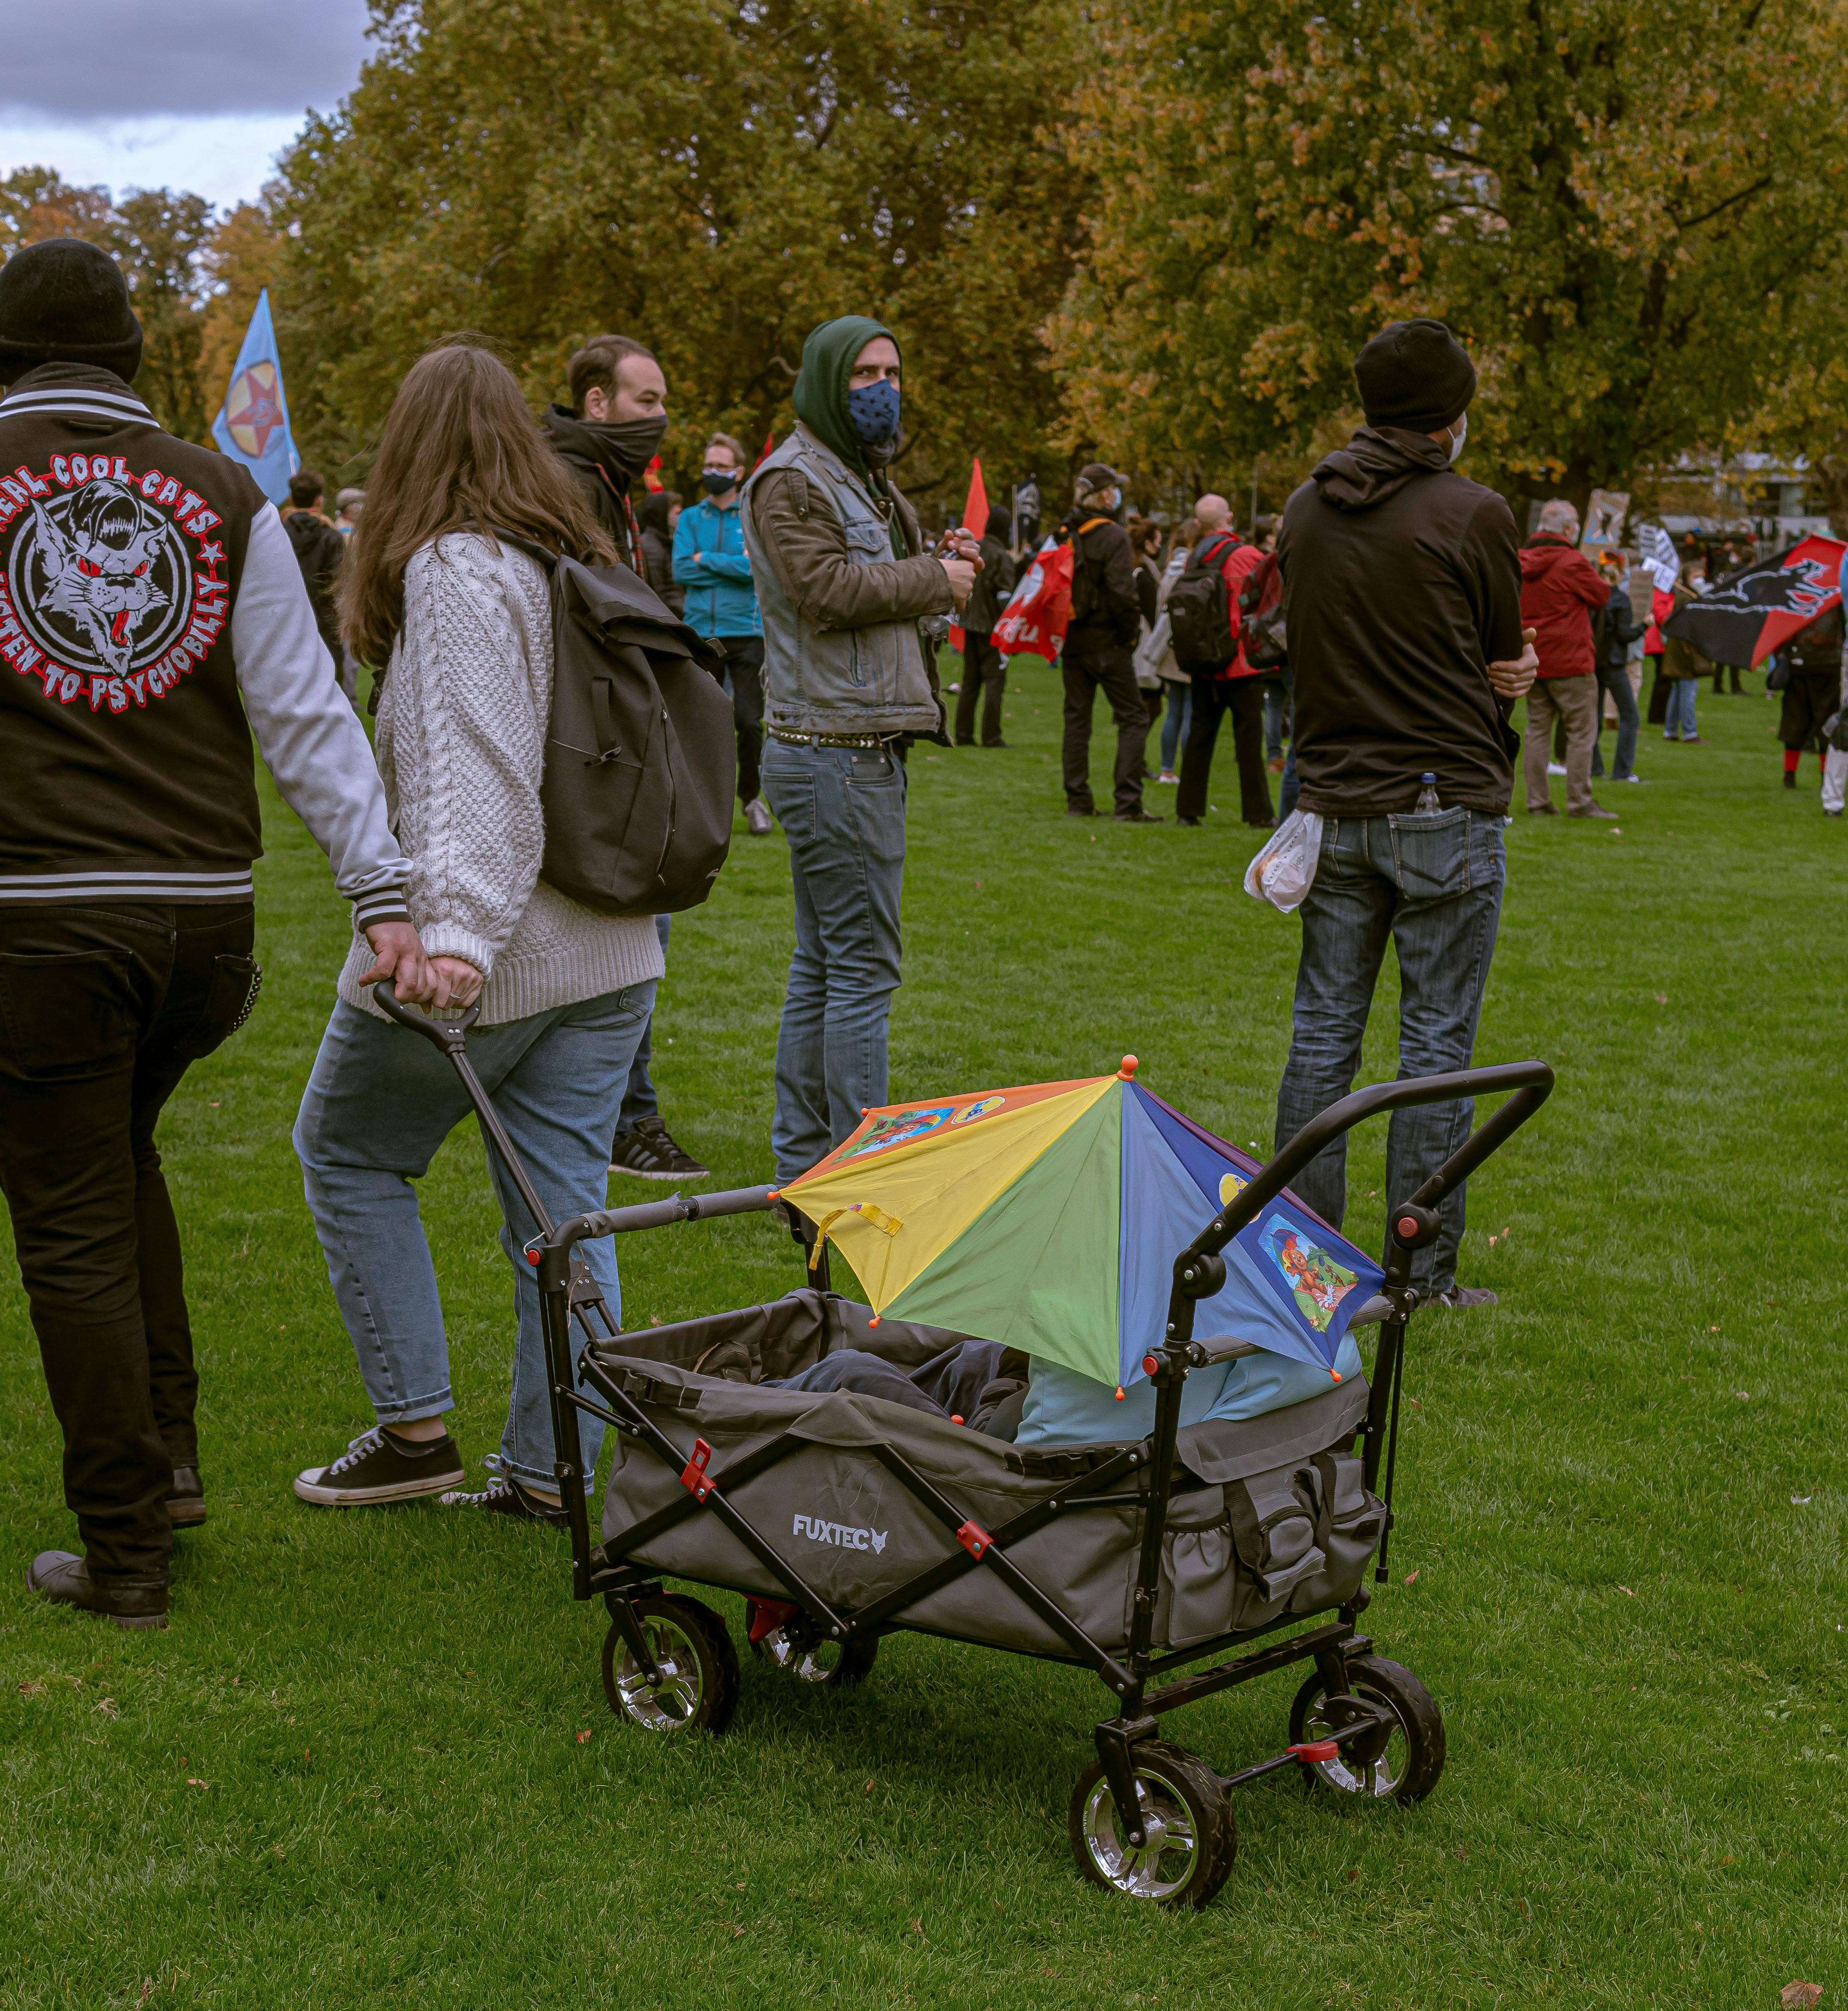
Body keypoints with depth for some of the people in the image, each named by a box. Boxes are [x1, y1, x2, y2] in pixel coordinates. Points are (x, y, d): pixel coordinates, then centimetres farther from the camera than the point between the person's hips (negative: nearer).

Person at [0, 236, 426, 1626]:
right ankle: (166, 1454, 26)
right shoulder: (224, 495, 5)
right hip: (206, 910, 4)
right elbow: (305, 714, 2)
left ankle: (127, 1553, 11)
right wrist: (383, 892, 1)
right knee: (122, 1156, 27)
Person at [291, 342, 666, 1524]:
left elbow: (481, 769, -25)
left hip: (491, 960, -7)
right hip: (612, 951, 7)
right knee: (563, 1203, 10)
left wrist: (458, 931, -33)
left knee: (348, 1153, 13)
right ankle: (557, 1468, 14)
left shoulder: (453, 570, -13)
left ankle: (415, 1430, 14)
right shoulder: (582, 559, 12)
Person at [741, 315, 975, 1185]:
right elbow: (827, 590, -20)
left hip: (867, 747, 10)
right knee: (862, 965, -10)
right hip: (834, 753, -10)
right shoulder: (793, 479, -9)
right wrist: (934, 579, -9)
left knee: (822, 964, 12)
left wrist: (948, 565, 5)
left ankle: (802, 1166, 19)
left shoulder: (868, 478, 23)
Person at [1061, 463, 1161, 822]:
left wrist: (1062, 629, 14)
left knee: (1077, 717, 13)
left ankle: (1078, 800, 14)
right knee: (1133, 718, 1)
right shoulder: (1113, 536, -14)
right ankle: (1128, 803, -6)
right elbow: (1122, 591, -20)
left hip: (1072, 642, 6)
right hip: (1106, 643, -6)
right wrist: (1131, 632, -7)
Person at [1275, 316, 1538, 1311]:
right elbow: (1508, 661, -1)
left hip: (1335, 808, 5)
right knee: (1436, 1042, 2)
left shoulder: (1304, 510, 8)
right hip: (1447, 811, -5)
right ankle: (1425, 1274, 6)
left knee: (1321, 1031, 11)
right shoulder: (1474, 515, -11)